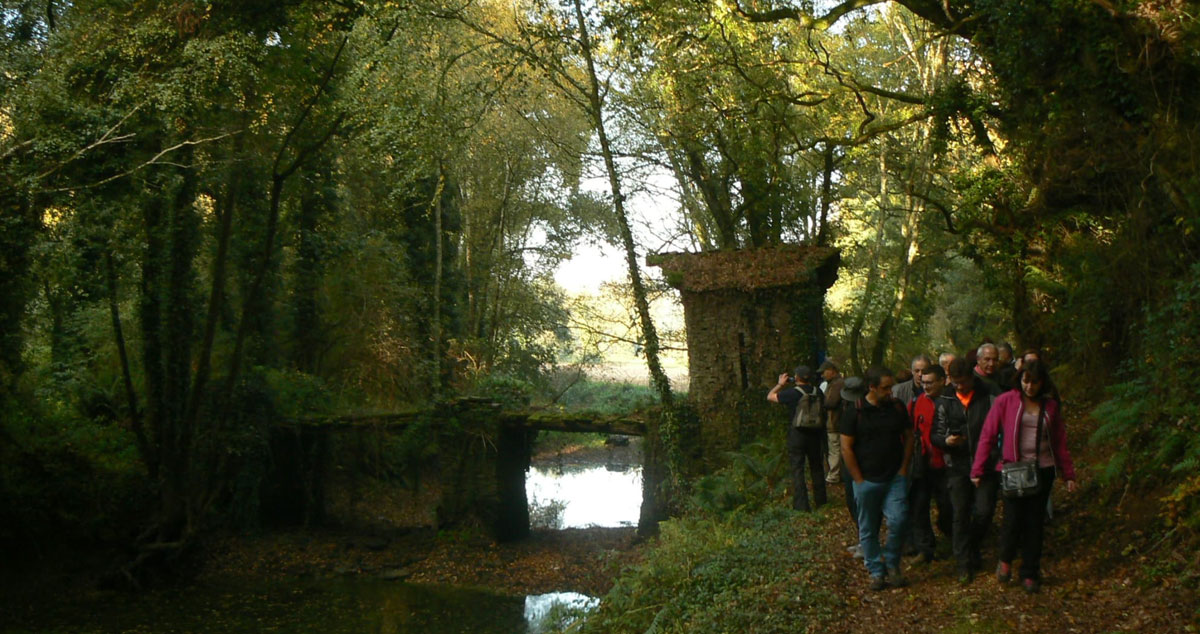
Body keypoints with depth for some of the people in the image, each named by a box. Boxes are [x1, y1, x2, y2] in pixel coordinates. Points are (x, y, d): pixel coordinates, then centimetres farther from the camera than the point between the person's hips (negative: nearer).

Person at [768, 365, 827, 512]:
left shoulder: (792, 393, -15)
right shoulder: (817, 391, -2)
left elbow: (770, 396, -3)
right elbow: (823, 406, 17)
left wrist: (780, 384, 8)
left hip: (797, 435, -4)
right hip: (815, 434, 4)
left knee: (797, 469, 1)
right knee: (817, 467, 18)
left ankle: (801, 505, -2)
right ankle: (820, 501, 29)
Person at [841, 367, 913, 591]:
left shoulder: (897, 408, 3)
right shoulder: (855, 412, -7)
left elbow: (908, 436, 12)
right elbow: (846, 448, -5)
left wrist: (904, 468, 3)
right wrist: (859, 479, -6)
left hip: (895, 478, 2)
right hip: (867, 480, -2)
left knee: (898, 520, -11)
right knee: (868, 530, 6)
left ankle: (892, 565, 10)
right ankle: (876, 572, 19)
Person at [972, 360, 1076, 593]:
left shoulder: (1050, 406, 8)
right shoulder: (1006, 401, -2)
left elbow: (1060, 443, 15)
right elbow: (987, 436, -1)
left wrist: (1068, 475, 11)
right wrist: (978, 470, -4)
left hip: (1042, 471, 3)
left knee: (1035, 523, 5)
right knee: (1013, 519, -9)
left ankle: (1030, 574, 18)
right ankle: (1005, 560, 20)